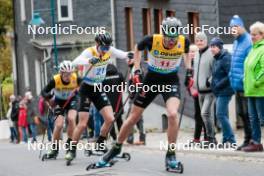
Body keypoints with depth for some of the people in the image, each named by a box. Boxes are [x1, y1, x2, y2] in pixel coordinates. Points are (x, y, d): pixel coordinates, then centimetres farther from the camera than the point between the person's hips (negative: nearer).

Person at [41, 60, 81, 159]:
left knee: (71, 118, -26)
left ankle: (69, 143, -7)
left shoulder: (76, 79, -26)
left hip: (71, 100, 0)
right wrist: (48, 96, -36)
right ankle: (54, 148, 6)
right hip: (59, 102, 0)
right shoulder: (55, 80, -28)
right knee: (59, 125, -15)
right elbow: (43, 92, -16)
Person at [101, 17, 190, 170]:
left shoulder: (184, 42, -20)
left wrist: (189, 69, -1)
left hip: (171, 81, 0)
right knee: (133, 117, 7)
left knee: (173, 114, -26)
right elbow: (138, 49, -1)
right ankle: (116, 148, 30)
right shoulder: (152, 40, -25)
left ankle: (171, 155, -11)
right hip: (152, 79, 0)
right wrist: (137, 71, -7)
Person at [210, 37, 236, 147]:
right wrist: (213, 83, 10)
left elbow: (230, 75, -21)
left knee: (221, 115, -13)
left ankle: (231, 140, -10)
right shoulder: (217, 59, 15)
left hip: (224, 92, -10)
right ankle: (226, 140, 16)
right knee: (223, 116, 11)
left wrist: (218, 84, -18)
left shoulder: (226, 58, -14)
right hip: (218, 92, 10)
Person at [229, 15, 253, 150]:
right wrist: (231, 75, 18)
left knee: (248, 114, -5)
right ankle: (248, 139, 23)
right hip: (237, 86, 9)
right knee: (241, 113, 15)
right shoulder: (236, 43, 16)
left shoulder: (248, 42, -14)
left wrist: (244, 78, -21)